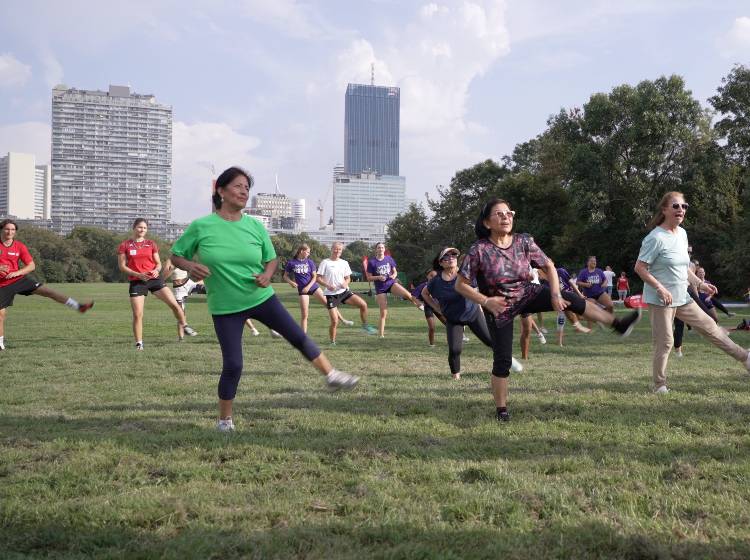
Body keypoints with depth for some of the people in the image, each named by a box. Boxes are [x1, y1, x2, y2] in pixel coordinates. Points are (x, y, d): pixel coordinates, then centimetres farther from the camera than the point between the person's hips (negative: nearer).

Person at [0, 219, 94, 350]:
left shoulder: (20, 246, -1)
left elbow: (32, 265, 0)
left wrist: (16, 273, -16)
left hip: (20, 279, 2)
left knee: (47, 291, -9)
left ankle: (77, 306, -13)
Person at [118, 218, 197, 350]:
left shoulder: (151, 244, 10)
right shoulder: (125, 245, 2)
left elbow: (158, 263, 12)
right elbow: (122, 266, -2)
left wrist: (156, 270, -12)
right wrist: (138, 274, -15)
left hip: (154, 279, 2)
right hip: (137, 282, -2)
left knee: (174, 304, -7)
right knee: (137, 314, -5)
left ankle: (184, 327, 16)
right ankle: (139, 343, 8)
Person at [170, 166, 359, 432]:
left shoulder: (255, 226, -3)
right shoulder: (201, 227, -10)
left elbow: (271, 258, 10)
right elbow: (176, 255, -1)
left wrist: (267, 274, -12)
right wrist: (190, 266, -22)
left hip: (262, 298, 3)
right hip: (225, 308, -3)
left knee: (299, 336, 3)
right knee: (233, 365, -3)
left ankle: (331, 375, 23)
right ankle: (224, 419, 16)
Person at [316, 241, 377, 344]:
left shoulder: (344, 263, 9)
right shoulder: (325, 262, -4)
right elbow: (318, 278, -5)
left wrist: (345, 283, -8)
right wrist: (327, 285, -22)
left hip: (344, 291, 4)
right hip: (331, 294, -4)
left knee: (363, 304, -14)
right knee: (334, 321, -8)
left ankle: (365, 326, 6)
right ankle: (332, 342, 11)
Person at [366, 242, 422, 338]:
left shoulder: (389, 259, 4)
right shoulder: (372, 262, -4)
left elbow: (395, 271, 13)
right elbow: (369, 278, -3)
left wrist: (394, 275, -11)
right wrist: (378, 277, -20)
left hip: (391, 283, 1)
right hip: (380, 288, -1)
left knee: (407, 294, -31)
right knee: (383, 313, -2)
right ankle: (381, 334, 7)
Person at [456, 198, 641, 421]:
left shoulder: (524, 242, -10)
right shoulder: (479, 250, -21)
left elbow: (549, 266, 0)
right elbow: (461, 285, -17)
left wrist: (555, 294, -13)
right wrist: (485, 301, -26)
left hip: (527, 295, 3)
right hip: (499, 308, -3)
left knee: (570, 299, -16)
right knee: (502, 360, -2)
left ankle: (618, 324, -6)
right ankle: (501, 409, 14)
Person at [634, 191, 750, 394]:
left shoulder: (682, 234, 9)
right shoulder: (656, 238, -17)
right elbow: (640, 268, -18)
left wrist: (699, 284, 11)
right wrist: (661, 289, -23)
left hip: (683, 299, 8)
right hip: (661, 301, -8)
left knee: (710, 327, 13)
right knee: (665, 342, -2)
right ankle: (659, 385, 12)